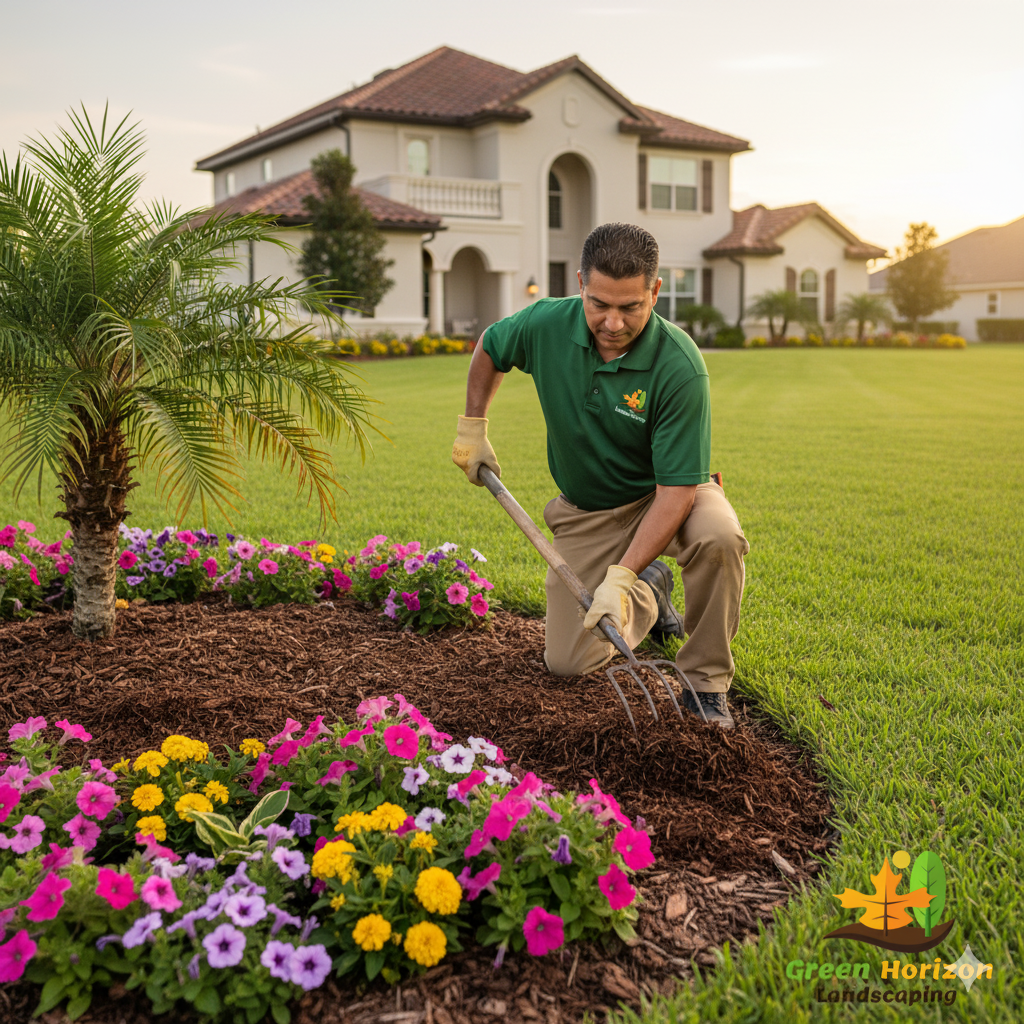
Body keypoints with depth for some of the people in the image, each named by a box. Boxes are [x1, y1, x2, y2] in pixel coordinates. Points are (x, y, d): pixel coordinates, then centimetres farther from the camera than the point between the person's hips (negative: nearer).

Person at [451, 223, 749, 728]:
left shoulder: (680, 368, -30)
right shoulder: (547, 324, -18)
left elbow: (675, 489, -30)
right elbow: (489, 347, 7)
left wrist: (620, 576, -37)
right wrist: (472, 428, 5)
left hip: (666, 496, -3)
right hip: (585, 510, 3)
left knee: (718, 537, -38)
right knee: (567, 660, -2)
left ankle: (706, 681, -14)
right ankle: (648, 593, 28)